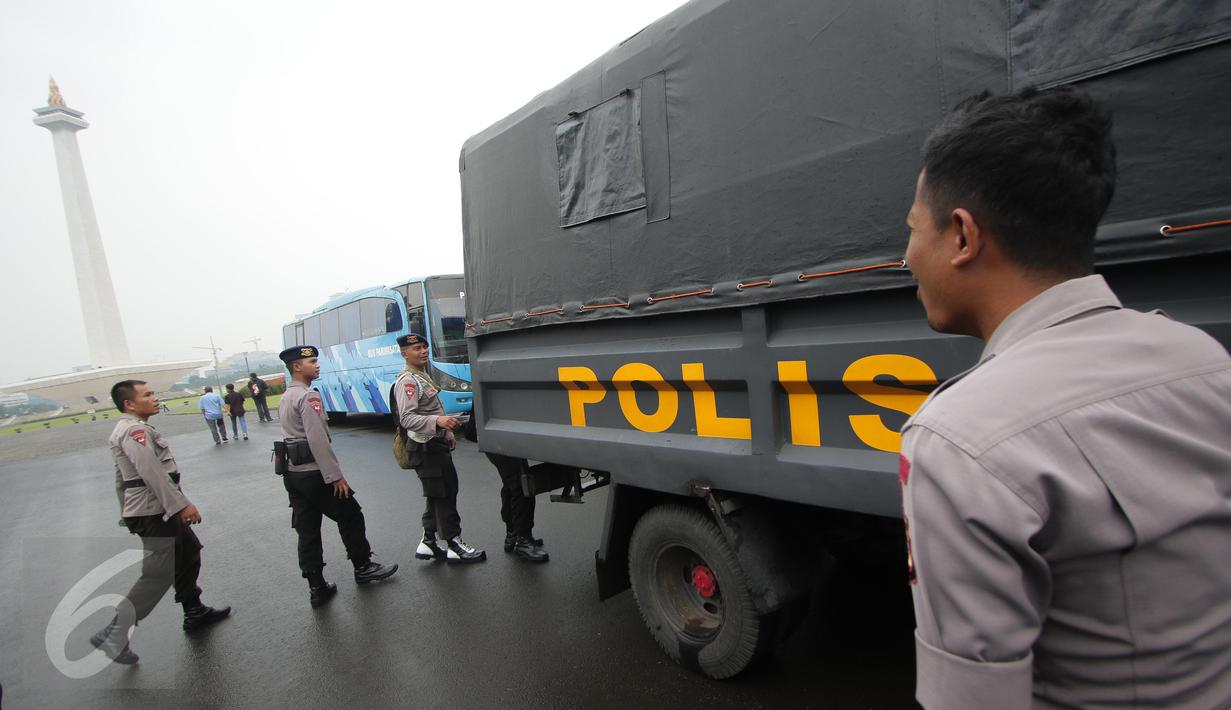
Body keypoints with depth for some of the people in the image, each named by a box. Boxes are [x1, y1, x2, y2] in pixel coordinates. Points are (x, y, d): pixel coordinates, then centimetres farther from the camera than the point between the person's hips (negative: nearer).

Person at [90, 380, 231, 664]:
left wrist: (127, 513, 31)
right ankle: (114, 635, -1)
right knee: (158, 574, -8)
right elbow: (152, 473, -25)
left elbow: (122, 478, 24)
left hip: (150, 511, 11)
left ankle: (195, 613, 28)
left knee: (188, 553, 17)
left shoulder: (124, 431, 17)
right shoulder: (136, 430, -17)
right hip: (154, 513, -11)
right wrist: (182, 504, -23)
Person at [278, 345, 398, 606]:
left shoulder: (285, 398, 15)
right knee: (351, 516, 7)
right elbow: (318, 440, -22)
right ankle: (363, 568, 21)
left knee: (307, 531, 9)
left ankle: (316, 587, 14)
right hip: (314, 474, -9)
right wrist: (335, 475, -20)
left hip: (292, 474, 9)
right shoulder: (308, 396, -15)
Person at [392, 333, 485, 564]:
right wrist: (438, 421, -38)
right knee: (444, 495, -4)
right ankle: (454, 545, 6)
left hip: (437, 444, 10)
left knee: (436, 495, 15)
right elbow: (406, 419, -26)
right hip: (427, 447, -10)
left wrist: (447, 432, 23)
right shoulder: (407, 381, -16)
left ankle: (428, 543, 23)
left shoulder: (422, 376, 16)